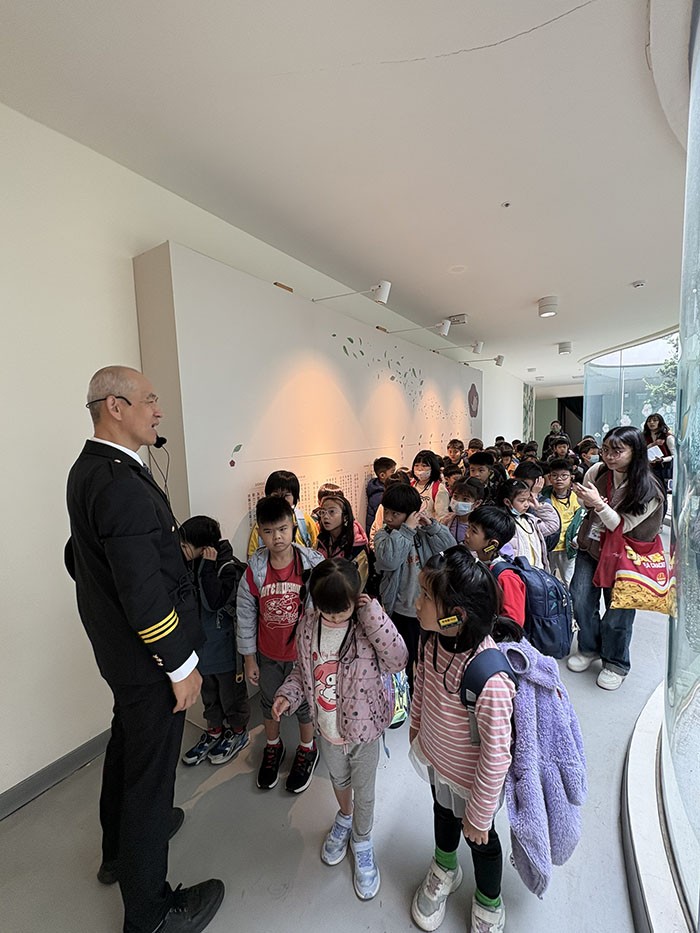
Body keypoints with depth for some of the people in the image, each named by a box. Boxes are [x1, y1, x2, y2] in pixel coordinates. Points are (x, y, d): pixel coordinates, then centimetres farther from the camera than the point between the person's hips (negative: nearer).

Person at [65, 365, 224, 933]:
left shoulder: (88, 470, 5)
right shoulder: (121, 483, -28)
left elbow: (79, 557, 15)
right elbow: (144, 590, -29)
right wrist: (182, 665, -20)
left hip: (117, 645, 10)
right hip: (148, 656, -10)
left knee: (128, 743, 29)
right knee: (151, 771, 9)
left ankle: (120, 849, 54)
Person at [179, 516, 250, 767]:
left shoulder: (230, 568, -25)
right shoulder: (192, 565, -5)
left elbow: (213, 602, -33)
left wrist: (206, 567, -33)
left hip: (225, 649, -6)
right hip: (201, 646, 7)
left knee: (231, 695, 17)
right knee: (209, 695, 26)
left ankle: (238, 732, 41)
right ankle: (214, 732, 48)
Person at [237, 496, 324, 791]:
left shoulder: (312, 564, -22)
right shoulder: (254, 570, -17)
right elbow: (245, 615, -5)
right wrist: (249, 657, 1)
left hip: (304, 651, -2)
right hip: (268, 653, 2)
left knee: (304, 703, 20)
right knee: (269, 701, 25)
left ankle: (307, 750, 49)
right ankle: (273, 747, 54)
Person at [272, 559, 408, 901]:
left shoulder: (367, 626, -26)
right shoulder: (308, 625, -15)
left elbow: (397, 660, -39)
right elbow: (301, 670, 1)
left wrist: (372, 613, -41)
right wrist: (287, 695, -16)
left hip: (363, 729, -3)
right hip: (327, 729, 4)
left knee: (364, 791, 22)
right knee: (338, 779, 31)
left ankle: (362, 842, 52)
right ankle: (344, 817, 63)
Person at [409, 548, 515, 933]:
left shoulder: (489, 678, -43)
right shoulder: (435, 638, -23)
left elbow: (497, 753, -29)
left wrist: (480, 814, -14)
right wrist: (416, 723, 13)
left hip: (470, 778, -5)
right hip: (434, 757, 5)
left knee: (479, 839, 26)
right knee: (443, 815, 33)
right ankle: (445, 871, 65)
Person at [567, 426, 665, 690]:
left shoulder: (648, 491, -20)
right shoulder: (597, 471, -11)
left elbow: (622, 526, -19)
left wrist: (599, 504, -31)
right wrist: (585, 499, -14)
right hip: (590, 547, 3)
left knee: (617, 612, 4)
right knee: (581, 601, 4)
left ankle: (615, 664, 29)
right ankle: (589, 649, 30)